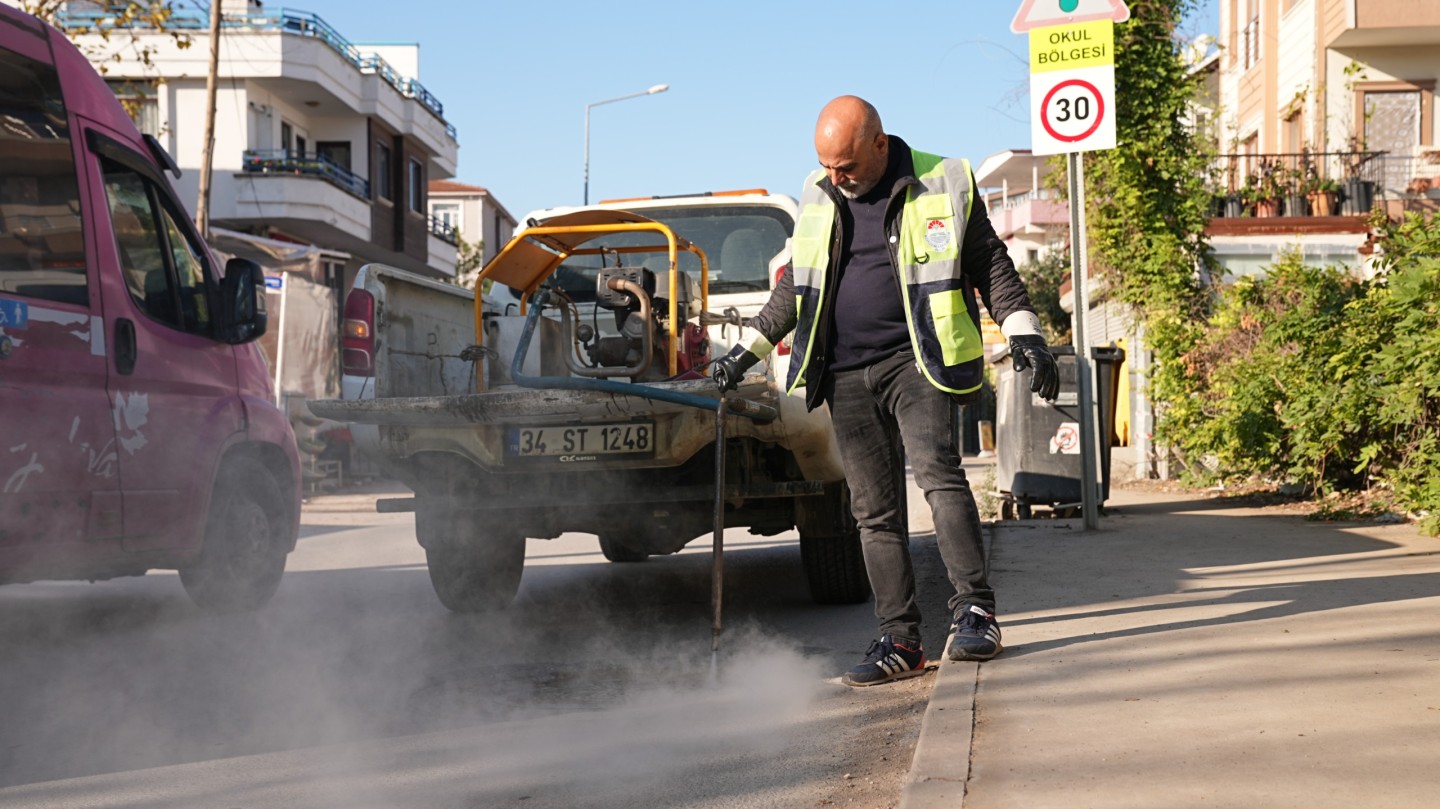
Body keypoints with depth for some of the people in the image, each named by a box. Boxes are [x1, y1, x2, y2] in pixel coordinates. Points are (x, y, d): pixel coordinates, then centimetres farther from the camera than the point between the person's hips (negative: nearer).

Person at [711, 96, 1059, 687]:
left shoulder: (942, 187, 0)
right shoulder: (817, 198, 12)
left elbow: (992, 266, 4)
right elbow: (795, 286, 22)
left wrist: (1024, 335, -7)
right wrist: (748, 352, 21)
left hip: (915, 360, -4)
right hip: (845, 376, 4)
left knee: (937, 471, -23)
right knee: (874, 511, 2)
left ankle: (975, 612, -18)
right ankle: (900, 640, 6)